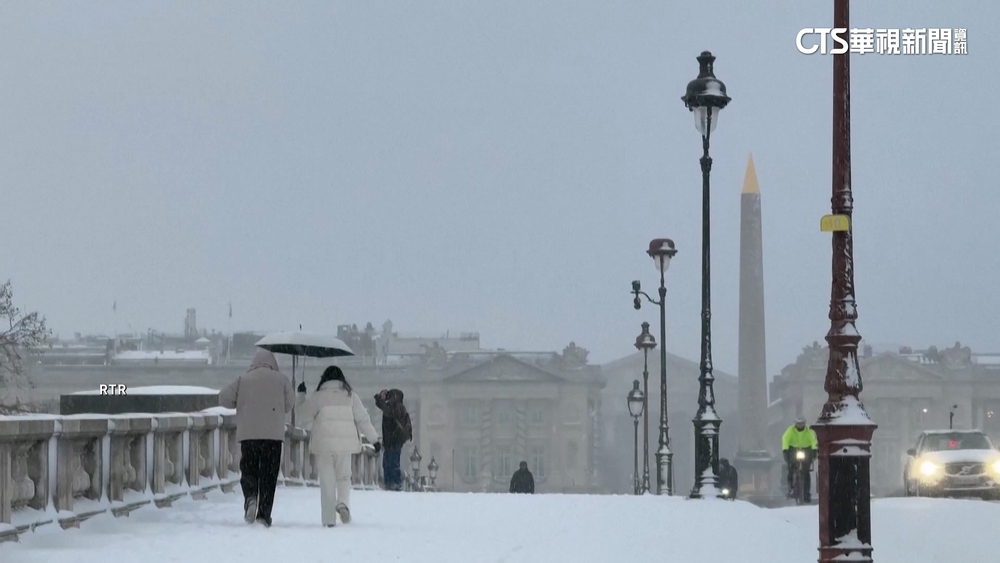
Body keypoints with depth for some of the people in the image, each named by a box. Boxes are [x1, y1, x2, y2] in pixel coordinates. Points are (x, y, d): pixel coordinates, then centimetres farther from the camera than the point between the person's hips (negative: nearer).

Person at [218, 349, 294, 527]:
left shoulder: (244, 379, 7)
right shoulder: (281, 379, 7)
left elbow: (224, 398, 1)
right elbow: (289, 404, 6)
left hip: (248, 433, 0)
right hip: (273, 434, 0)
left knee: (248, 470, 11)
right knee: (269, 475, 4)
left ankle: (250, 497, -18)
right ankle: (264, 515, -2)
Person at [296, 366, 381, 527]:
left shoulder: (318, 396, -1)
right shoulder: (350, 395, 4)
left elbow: (304, 417, 8)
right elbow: (363, 419, 5)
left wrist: (301, 396, 19)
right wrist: (374, 439, 12)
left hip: (323, 444, -1)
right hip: (345, 444, 1)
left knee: (327, 482, 4)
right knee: (344, 477, 16)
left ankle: (329, 519, 1)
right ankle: (343, 502, -13)